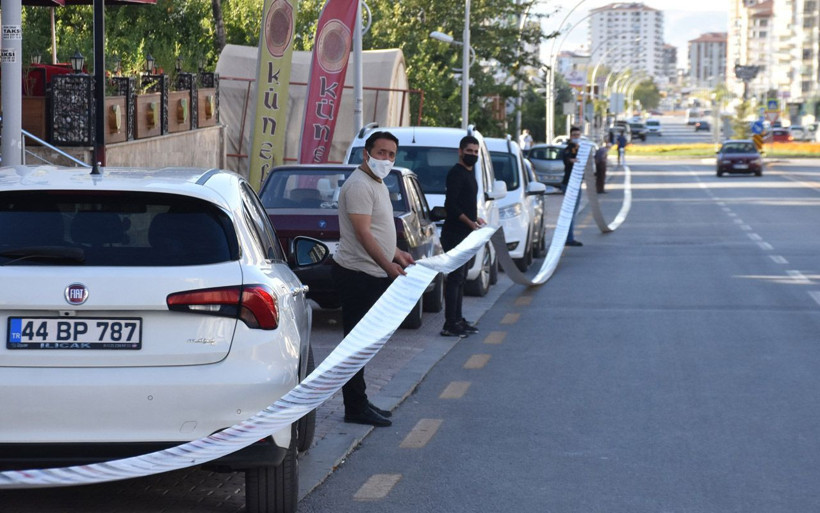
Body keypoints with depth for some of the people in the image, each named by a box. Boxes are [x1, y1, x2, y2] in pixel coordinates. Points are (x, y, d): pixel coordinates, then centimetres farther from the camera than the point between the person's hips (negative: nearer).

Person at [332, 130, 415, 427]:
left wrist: (397, 253, 22)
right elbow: (363, 233, -22)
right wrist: (388, 265, -24)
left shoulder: (377, 185, 18)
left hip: (373, 275, 11)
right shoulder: (359, 185, -16)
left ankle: (359, 403, 21)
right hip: (358, 275, -11)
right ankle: (355, 409, -4)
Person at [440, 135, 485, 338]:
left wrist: (475, 218, 14)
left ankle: (457, 320, 21)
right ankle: (450, 324, -10)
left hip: (465, 234, 10)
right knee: (455, 277, -10)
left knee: (460, 277, 14)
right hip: (454, 234, -10)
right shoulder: (456, 173, -13)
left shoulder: (469, 172, 17)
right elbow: (451, 205, -21)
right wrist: (470, 222, -23)